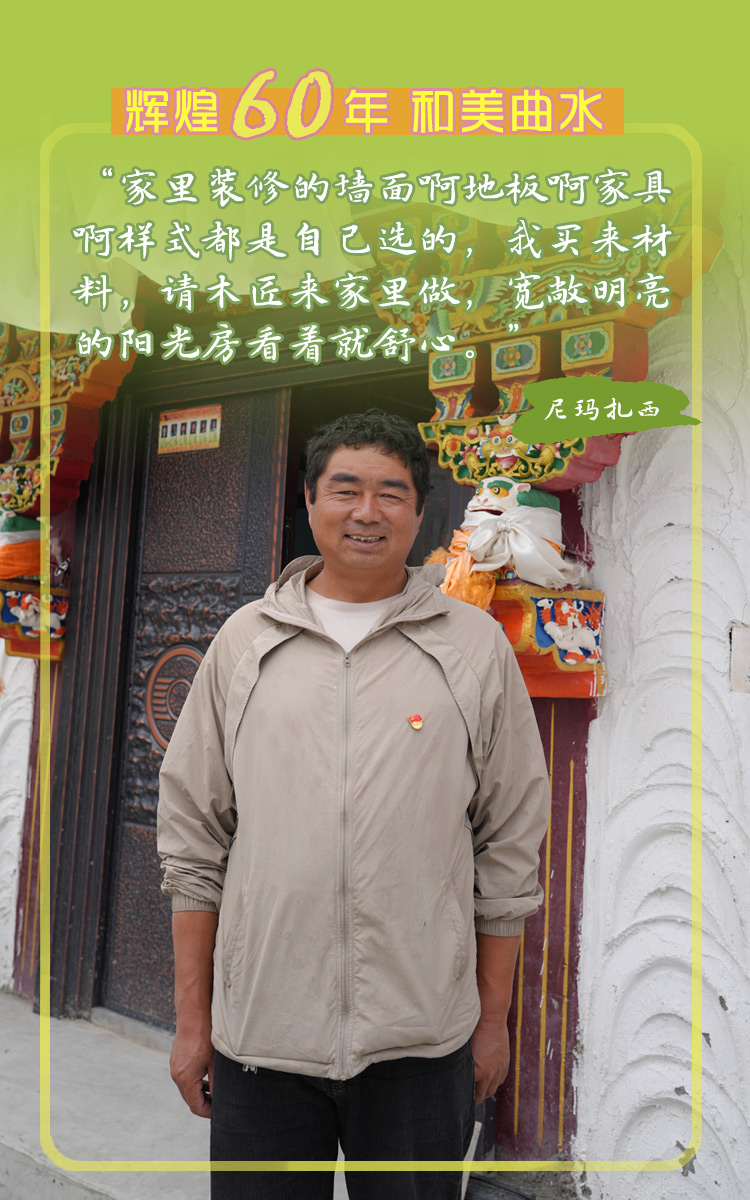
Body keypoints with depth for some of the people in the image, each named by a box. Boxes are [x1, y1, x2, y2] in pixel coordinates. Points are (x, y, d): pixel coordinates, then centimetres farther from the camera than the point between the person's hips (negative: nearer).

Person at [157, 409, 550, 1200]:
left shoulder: (477, 647, -1)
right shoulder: (243, 641, 2)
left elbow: (509, 851, 2)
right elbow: (193, 842, 5)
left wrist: (494, 1019, 4)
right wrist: (192, 1018, 5)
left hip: (422, 1040, 0)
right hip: (258, 1033, 1)